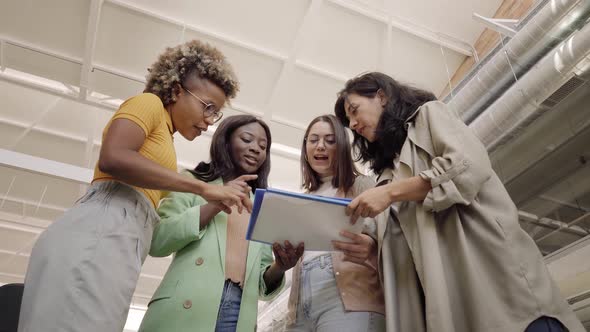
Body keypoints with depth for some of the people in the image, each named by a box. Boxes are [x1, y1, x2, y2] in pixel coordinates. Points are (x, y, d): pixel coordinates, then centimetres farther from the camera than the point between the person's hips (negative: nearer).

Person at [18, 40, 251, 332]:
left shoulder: (161, 139, 30)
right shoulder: (149, 103, 8)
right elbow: (112, 158, -14)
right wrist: (204, 188, -11)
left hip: (110, 246, 9)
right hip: (97, 240, -9)